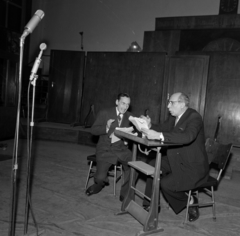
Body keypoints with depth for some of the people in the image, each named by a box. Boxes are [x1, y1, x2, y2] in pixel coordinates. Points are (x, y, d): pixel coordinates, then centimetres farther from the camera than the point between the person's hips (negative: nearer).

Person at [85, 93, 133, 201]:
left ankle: (125, 194, -1)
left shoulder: (129, 116, 8)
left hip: (121, 149, 3)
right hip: (105, 149, -2)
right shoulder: (104, 113, 0)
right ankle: (99, 184, 21)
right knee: (100, 178, -19)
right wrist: (106, 127, -23)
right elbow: (93, 130, -4)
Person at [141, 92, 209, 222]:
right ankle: (151, 205, 7)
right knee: (153, 166, -5)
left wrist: (159, 135, -46)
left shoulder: (194, 117, -21)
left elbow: (188, 137, -40)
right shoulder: (173, 117, 5)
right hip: (175, 160, 8)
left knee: (166, 184, -19)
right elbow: (162, 129, 10)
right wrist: (150, 126, -12)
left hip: (193, 166, -8)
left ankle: (191, 202, 10)